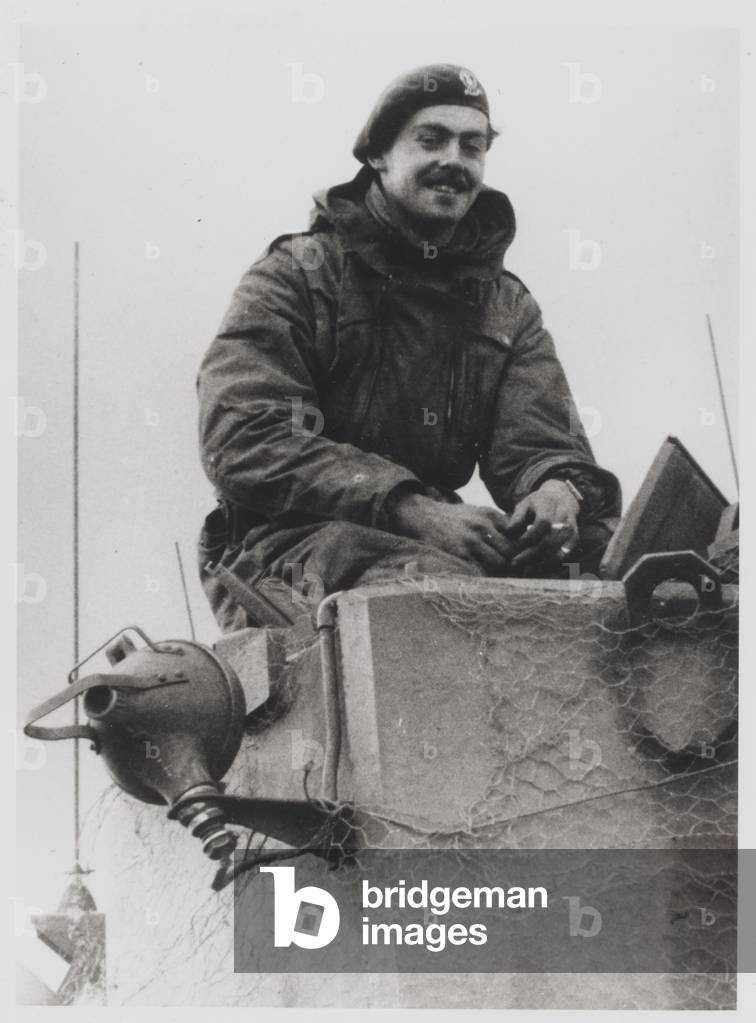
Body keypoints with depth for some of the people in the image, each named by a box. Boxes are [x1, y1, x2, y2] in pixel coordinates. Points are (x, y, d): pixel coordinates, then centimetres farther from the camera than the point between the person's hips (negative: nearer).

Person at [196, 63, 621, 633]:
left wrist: (558, 488, -22)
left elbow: (538, 442, 5)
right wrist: (412, 509, -24)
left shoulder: (509, 308, 18)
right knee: (443, 583, -37)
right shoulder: (294, 277, 2)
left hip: (435, 540, 5)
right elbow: (246, 442, -12)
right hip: (293, 540, -4)